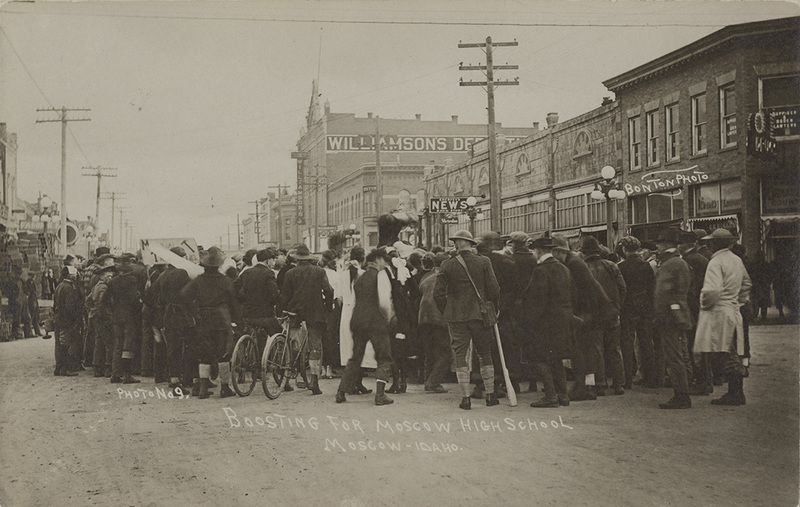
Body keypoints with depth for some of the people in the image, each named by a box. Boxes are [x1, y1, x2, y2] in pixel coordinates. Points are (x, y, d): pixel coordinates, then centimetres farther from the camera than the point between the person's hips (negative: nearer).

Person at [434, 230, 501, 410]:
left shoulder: (447, 265, -4)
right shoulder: (484, 262, -4)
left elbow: (438, 293, -4)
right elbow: (494, 289, -5)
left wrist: (446, 312, 10)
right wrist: (493, 308, 10)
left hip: (456, 317, -1)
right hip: (480, 315, 1)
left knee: (460, 356, 4)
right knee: (485, 355, 12)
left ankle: (465, 398, 1)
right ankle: (490, 395, 16)